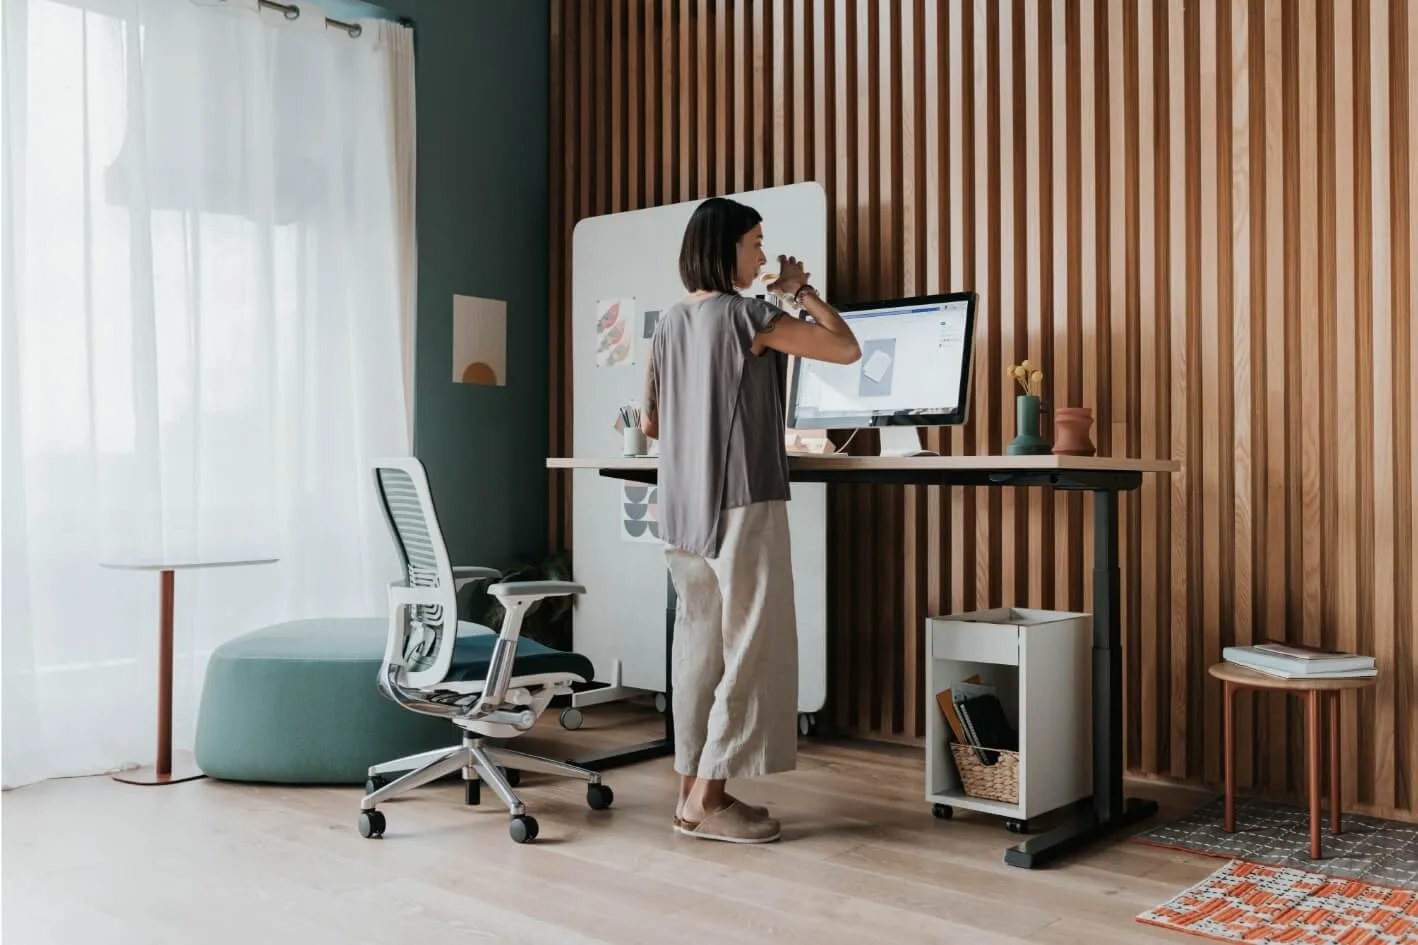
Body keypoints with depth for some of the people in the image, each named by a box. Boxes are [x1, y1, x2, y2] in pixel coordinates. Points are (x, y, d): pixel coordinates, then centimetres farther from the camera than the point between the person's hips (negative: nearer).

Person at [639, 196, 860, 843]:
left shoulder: (669, 323, 11)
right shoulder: (749, 316, -9)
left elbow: (651, 424, 16)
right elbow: (847, 349, -4)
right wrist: (801, 292, 8)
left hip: (683, 507, 8)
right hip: (743, 501, -7)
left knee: (699, 643, 11)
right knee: (752, 646, -1)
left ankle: (693, 787, 16)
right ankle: (706, 800, 1)